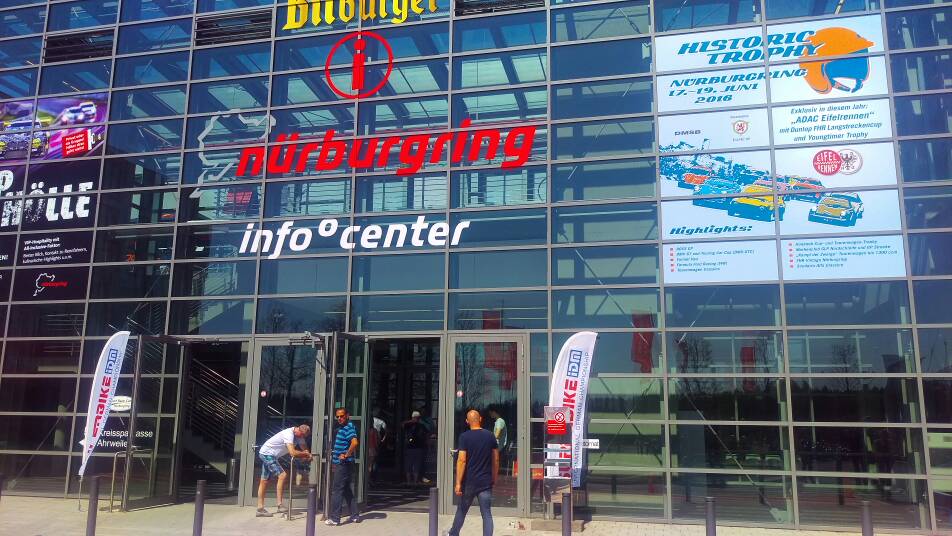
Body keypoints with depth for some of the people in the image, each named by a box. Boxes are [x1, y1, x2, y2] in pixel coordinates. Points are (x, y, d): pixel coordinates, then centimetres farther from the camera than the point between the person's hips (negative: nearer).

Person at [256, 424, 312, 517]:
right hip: (267, 453, -10)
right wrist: (305, 454, -21)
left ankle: (260, 509, 16)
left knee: (264, 481, 11)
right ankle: (280, 505, -16)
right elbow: (293, 453, -35)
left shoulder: (299, 436, 2)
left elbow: (304, 449, 4)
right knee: (282, 475, -18)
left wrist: (307, 455, -18)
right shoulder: (289, 434, -26)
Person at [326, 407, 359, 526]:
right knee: (347, 490, 14)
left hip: (343, 464, -10)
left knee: (337, 490, -4)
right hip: (340, 463, 10)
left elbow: (355, 442, -32)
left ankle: (334, 518, 1)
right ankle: (355, 515, 19)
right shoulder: (342, 427, 15)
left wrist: (346, 455, -23)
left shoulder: (349, 427, -16)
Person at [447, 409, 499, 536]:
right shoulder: (490, 436, 1)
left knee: (462, 510, 17)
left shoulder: (464, 437, -9)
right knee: (487, 513, 3)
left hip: (469, 481, -1)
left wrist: (458, 483, -13)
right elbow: (496, 460, 7)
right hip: (486, 482, 2)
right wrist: (494, 478, 17)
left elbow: (461, 460, -15)